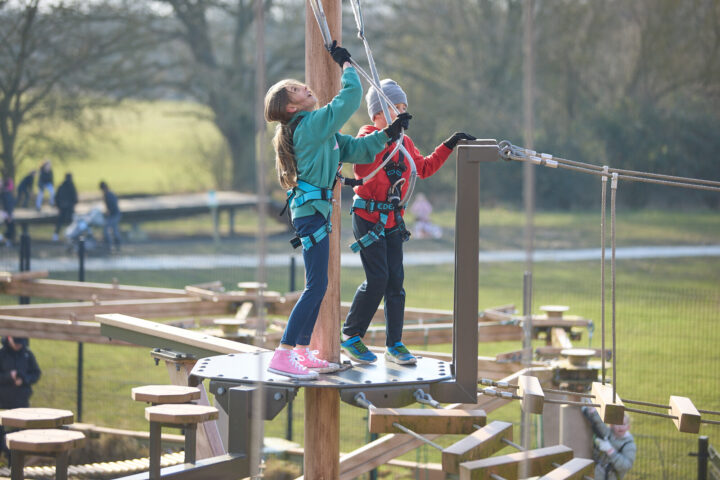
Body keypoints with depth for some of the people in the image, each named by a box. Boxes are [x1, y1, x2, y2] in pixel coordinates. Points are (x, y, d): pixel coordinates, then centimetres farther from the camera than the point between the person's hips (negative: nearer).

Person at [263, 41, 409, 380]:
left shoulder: (315, 129, 17)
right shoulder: (314, 123, -14)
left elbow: (354, 150, 19)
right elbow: (351, 97, -16)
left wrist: (387, 135, 11)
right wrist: (346, 64, -1)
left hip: (312, 210, 10)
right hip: (312, 210, -10)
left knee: (317, 285, 13)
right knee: (316, 286, -13)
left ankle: (302, 352, 17)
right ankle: (282, 356, -14)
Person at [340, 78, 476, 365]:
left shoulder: (405, 143, 12)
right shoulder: (367, 137, -10)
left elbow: (424, 168, 23)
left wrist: (449, 145, 17)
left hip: (393, 220, 7)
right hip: (368, 217, -7)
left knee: (396, 280, 3)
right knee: (377, 279, -12)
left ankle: (395, 345, 9)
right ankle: (351, 336, 3)